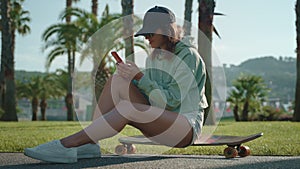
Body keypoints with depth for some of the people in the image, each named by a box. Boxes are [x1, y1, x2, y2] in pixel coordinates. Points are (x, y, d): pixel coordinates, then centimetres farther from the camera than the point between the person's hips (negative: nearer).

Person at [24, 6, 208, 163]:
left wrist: (140, 77, -23)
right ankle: (89, 144, -24)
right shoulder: (154, 57, 13)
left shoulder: (189, 56, -10)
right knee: (117, 81, -14)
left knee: (127, 107, -34)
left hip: (188, 125, -7)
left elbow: (171, 101, -17)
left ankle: (66, 144, -34)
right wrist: (132, 79, -7)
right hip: (160, 121, 7)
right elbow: (148, 96, 10)